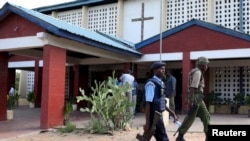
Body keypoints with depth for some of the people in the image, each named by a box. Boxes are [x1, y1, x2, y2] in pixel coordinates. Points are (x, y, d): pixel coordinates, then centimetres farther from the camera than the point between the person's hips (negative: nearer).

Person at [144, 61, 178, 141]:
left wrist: (172, 114, 17)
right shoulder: (151, 83, -15)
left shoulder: (161, 83, 12)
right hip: (154, 116, -8)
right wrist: (147, 122, -21)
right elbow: (148, 104, -19)